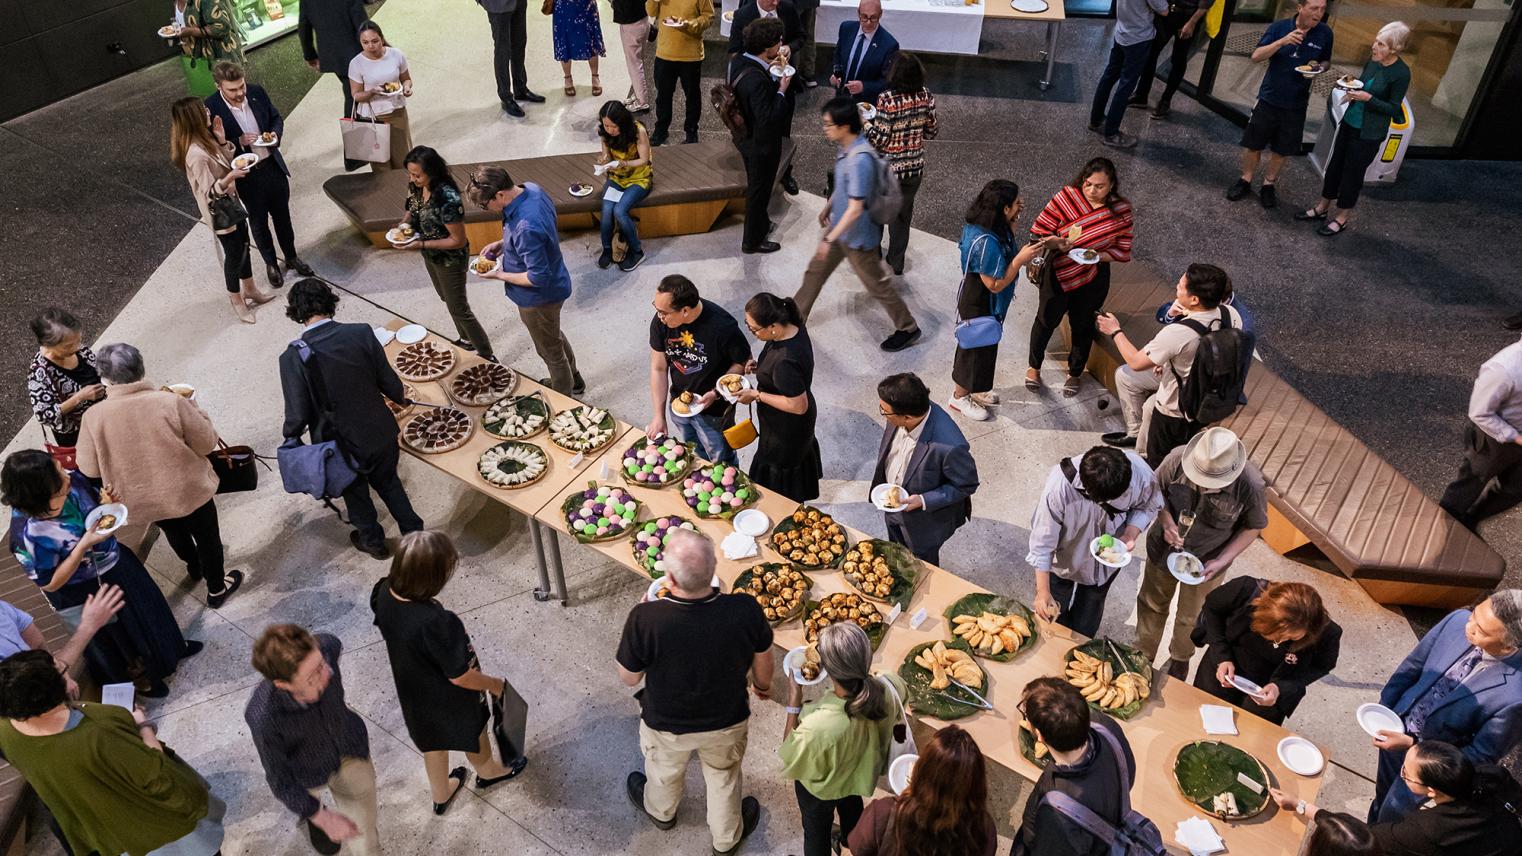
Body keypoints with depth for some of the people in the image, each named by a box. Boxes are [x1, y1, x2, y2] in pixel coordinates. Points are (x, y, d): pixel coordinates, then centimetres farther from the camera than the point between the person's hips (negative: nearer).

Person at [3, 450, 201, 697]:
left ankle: (171, 647, 59)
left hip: (116, 564, 6)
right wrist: (84, 544, -34)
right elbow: (50, 584, -24)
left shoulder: (71, 481, -21)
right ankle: (139, 677, 50)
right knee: (115, 639, 21)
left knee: (146, 607, 29)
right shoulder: (29, 535, -37)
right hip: (85, 598, -6)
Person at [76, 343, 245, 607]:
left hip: (143, 500, 3)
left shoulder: (93, 417, -20)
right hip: (189, 491, -3)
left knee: (173, 531, 34)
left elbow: (89, 470, -10)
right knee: (207, 536, 23)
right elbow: (207, 443, -17)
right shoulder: (171, 402, -26)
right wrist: (193, 409, -3)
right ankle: (217, 589, 41)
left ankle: (194, 566, 61)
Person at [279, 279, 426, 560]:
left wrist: (289, 433, 6)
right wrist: (400, 396, 14)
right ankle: (414, 531, 43)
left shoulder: (292, 357, -23)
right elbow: (389, 382, -9)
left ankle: (373, 540, 50)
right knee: (388, 482, 29)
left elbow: (298, 414, -17)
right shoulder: (361, 333, -19)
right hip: (380, 434, 1)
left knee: (355, 493, 27)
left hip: (342, 445, -1)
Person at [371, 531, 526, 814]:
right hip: (450, 698, -5)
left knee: (433, 740, 33)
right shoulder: (437, 623, -45)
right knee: (473, 734, 29)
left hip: (413, 690, 5)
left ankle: (441, 795, 59)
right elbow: (460, 677, -29)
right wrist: (495, 684, -11)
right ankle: (488, 772, 60)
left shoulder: (383, 592, -24)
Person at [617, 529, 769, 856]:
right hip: (727, 722, 1)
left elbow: (628, 678, -19)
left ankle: (660, 811, 66)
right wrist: (762, 685, 13)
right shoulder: (745, 610, -32)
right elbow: (762, 660, -10)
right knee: (723, 778, 32)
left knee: (664, 771, 34)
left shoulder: (645, 619, -38)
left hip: (666, 725, 0)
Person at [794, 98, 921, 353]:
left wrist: (830, 239, -29)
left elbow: (855, 209, -32)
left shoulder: (860, 160, -33)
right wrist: (828, 207, 25)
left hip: (857, 235, -9)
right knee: (815, 272, 20)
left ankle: (908, 329, 26)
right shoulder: (845, 146, -4)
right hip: (839, 226, 9)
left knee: (877, 284, 8)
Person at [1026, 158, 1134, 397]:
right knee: (1046, 320, 16)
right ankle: (1034, 366, 41)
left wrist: (1098, 256, -23)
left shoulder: (1121, 210, -11)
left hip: (1092, 279, 1)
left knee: (1082, 325, 19)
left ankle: (1075, 372, 43)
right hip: (1058, 273, -1)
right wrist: (1057, 244, -31)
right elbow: (1039, 229, -13)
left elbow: (1122, 251, -6)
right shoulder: (1067, 196, -17)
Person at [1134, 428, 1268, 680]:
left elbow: (1254, 526, -12)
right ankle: (1142, 656, 52)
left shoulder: (1251, 485, -32)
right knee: (1152, 605, 24)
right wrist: (1166, 520, -27)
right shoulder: (1178, 459, -30)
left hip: (1206, 562, -1)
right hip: (1163, 551, 1)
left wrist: (1222, 560, -20)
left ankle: (1180, 659, 56)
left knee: (1189, 618, 24)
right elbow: (1155, 491, -9)